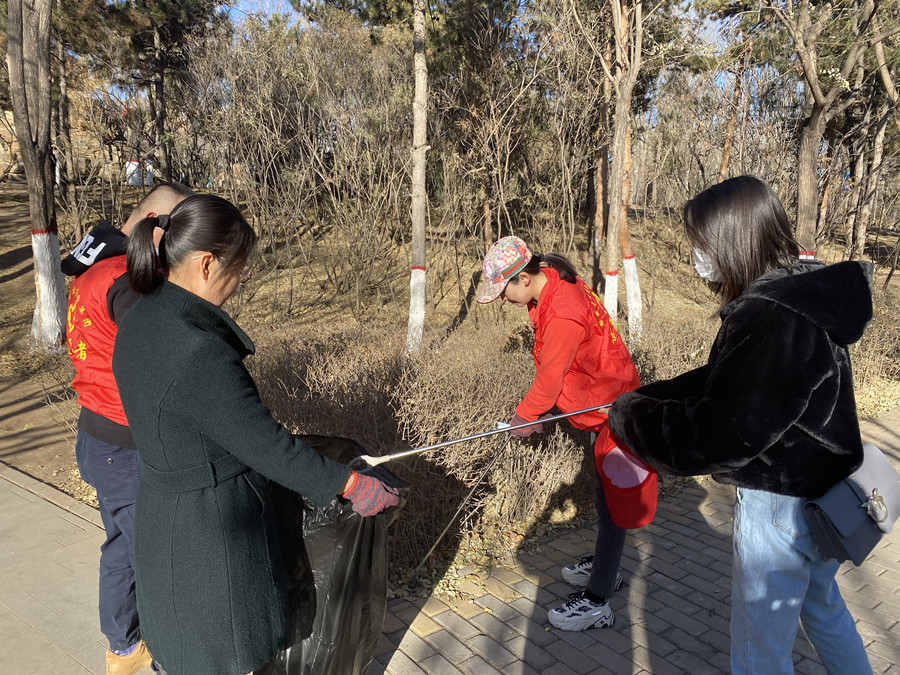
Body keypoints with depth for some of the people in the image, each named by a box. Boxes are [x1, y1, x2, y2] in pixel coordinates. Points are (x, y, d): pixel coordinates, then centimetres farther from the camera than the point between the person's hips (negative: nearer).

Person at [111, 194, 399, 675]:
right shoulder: (199, 351, -31)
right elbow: (267, 445, -25)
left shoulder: (140, 321, -1)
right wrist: (352, 486, -14)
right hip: (211, 525, -9)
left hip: (161, 508, 9)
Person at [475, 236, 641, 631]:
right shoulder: (554, 286, 1)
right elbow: (551, 370, 7)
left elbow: (550, 376, -20)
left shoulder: (563, 315, -30)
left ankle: (596, 604, 9)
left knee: (611, 503, -1)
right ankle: (604, 568, 42)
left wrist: (525, 416, -4)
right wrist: (536, 411, 5)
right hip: (606, 405, 10)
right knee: (605, 494, 23)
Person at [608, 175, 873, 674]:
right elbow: (723, 383, 7)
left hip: (780, 505, -9)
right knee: (822, 606, 33)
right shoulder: (801, 292, 1)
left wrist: (629, 415, -15)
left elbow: (714, 437, -29)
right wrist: (643, 399, 2)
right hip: (825, 490, 10)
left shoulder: (770, 319, -30)